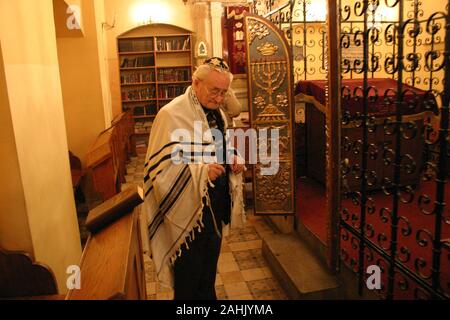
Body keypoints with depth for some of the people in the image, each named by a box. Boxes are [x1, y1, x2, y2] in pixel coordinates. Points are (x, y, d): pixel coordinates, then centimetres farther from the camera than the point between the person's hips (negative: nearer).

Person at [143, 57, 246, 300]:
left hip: (216, 207, 7)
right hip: (189, 211, -7)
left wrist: (234, 160, -2)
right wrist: (202, 171, -33)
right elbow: (160, 167, -22)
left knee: (209, 270, 23)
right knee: (189, 277, 9)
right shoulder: (172, 114, -18)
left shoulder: (216, 114, 7)